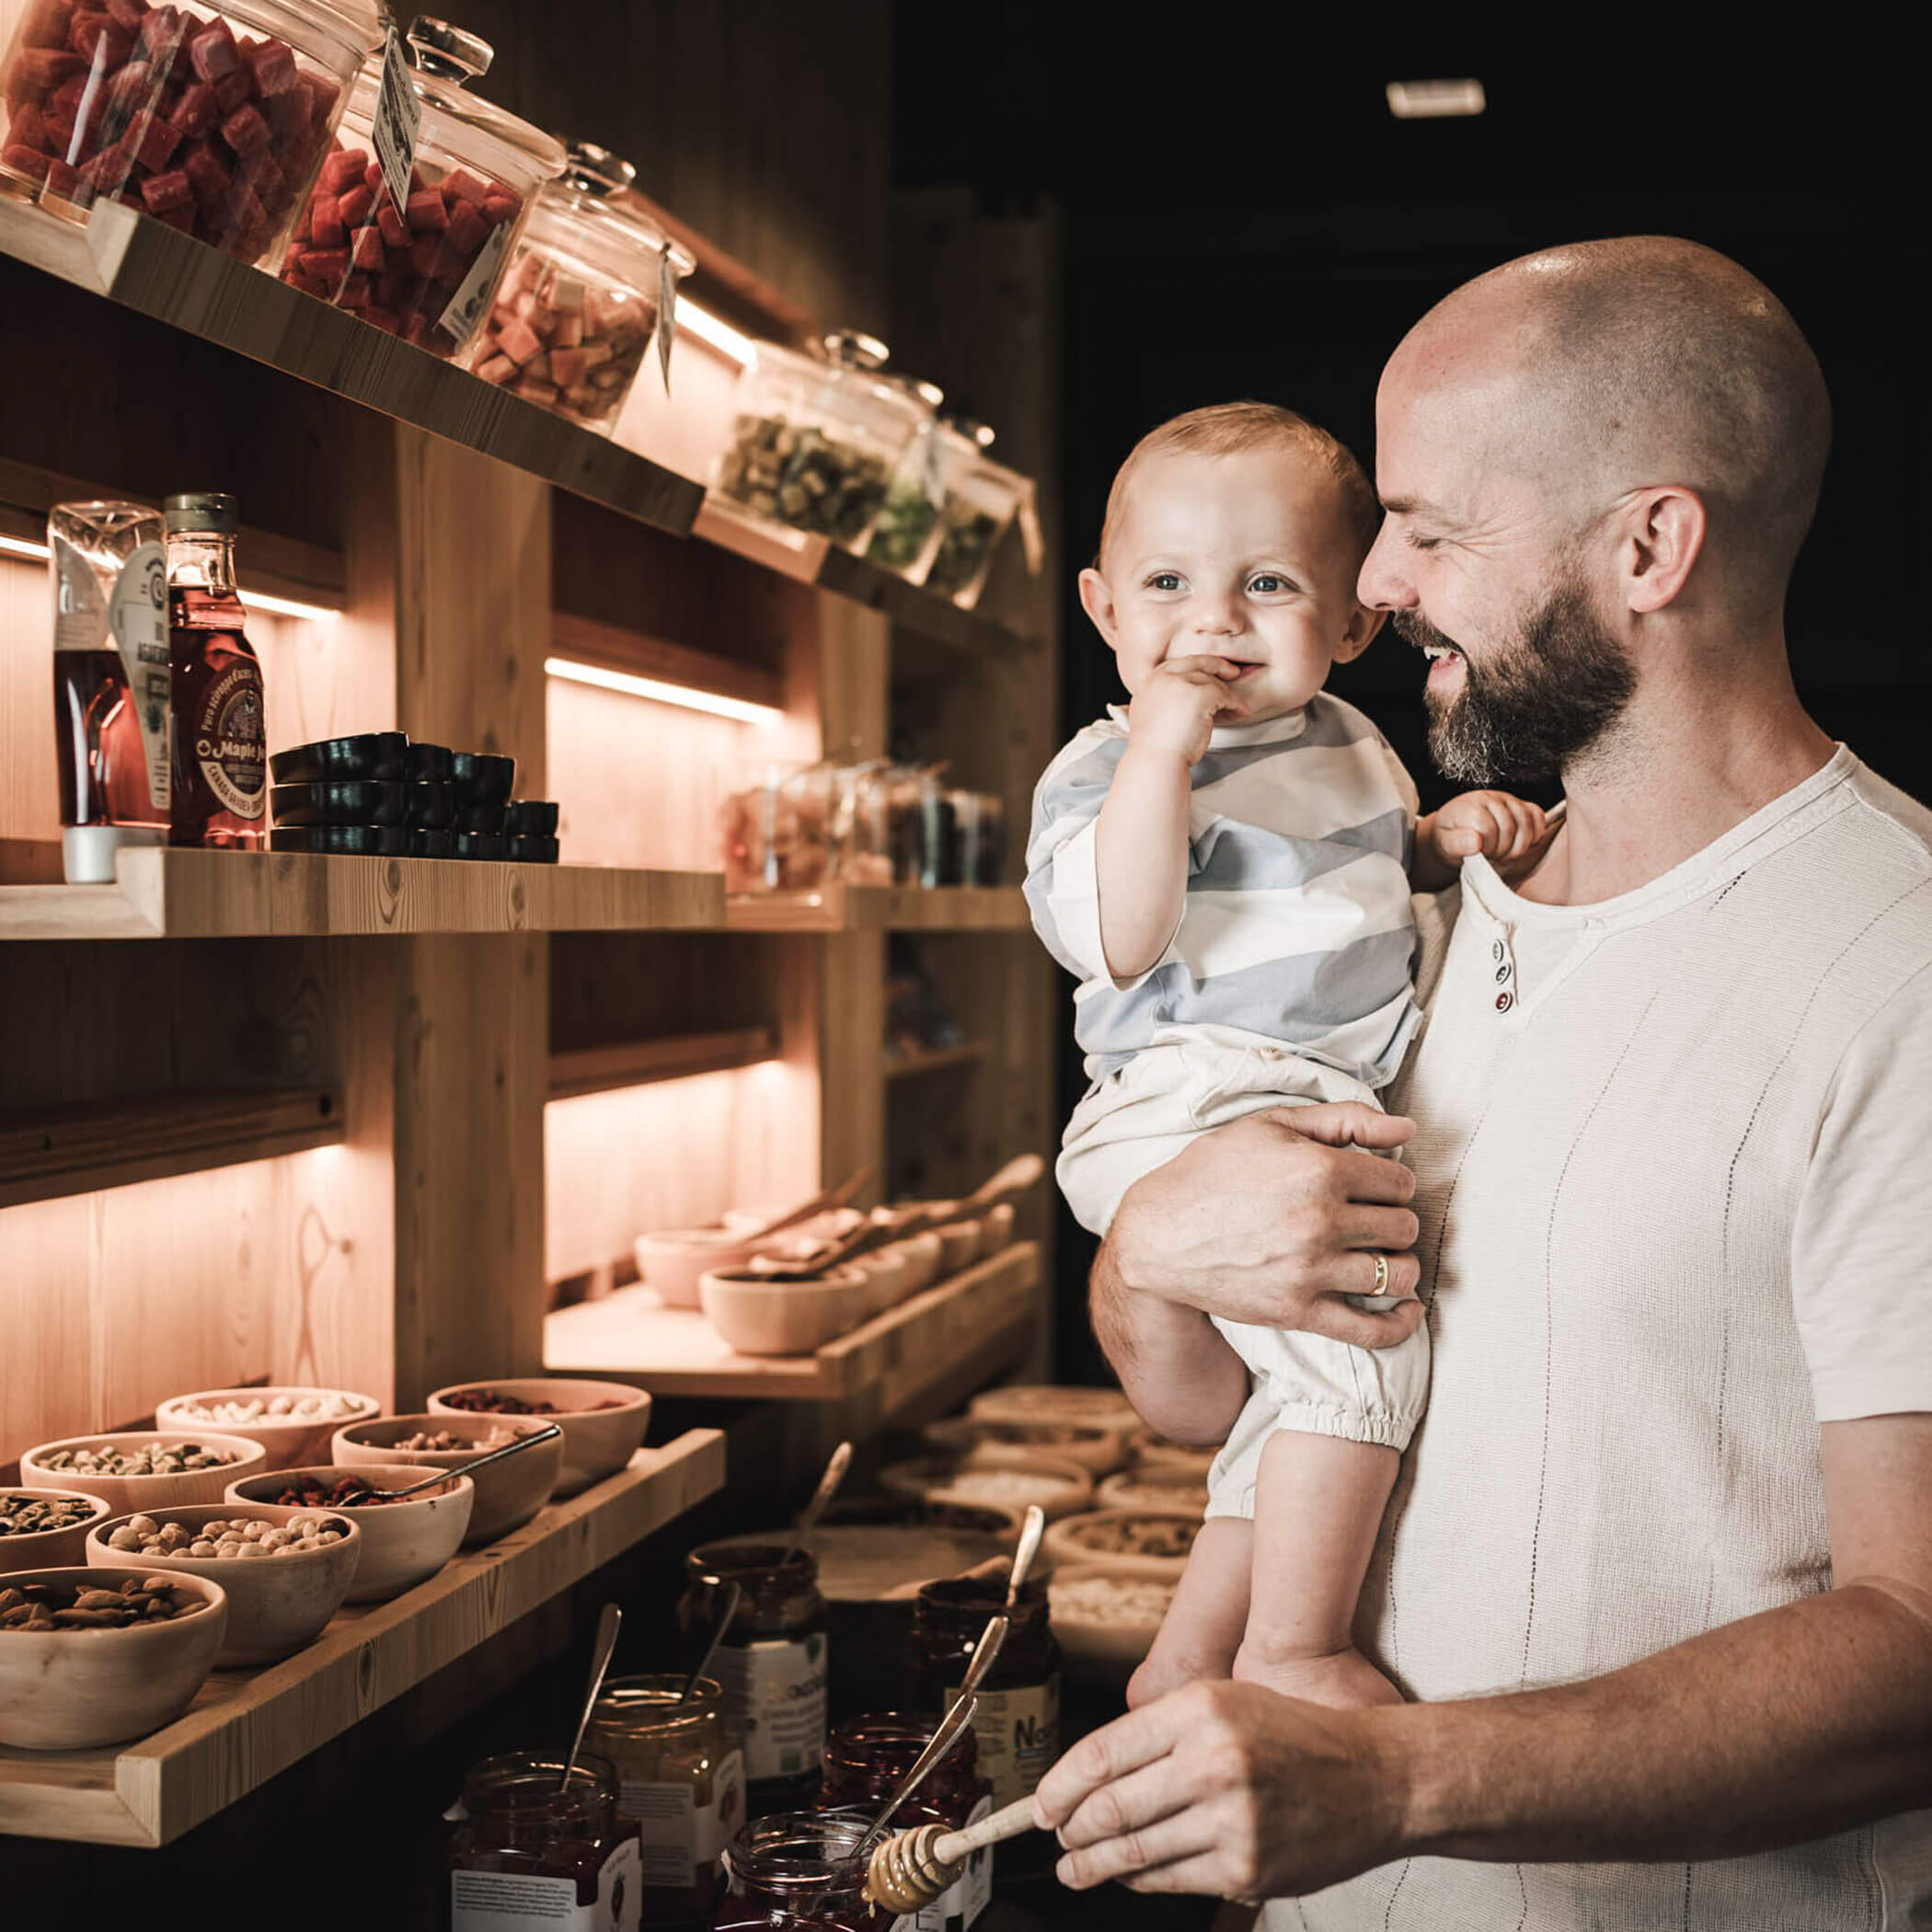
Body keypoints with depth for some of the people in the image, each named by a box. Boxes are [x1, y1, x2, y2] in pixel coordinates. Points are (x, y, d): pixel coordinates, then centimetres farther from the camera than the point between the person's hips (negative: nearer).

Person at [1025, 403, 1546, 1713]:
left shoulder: (1348, 741, 15)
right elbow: (1120, 945, -22)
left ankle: (1186, 1666, 28)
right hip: (1191, 1107, -8)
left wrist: (1450, 837, 12)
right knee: (1364, 1337, -24)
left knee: (1328, 1387, 14)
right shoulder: (1105, 767, -7)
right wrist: (1163, 748, -25)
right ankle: (1293, 1653, -9)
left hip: (1335, 1107, 9)